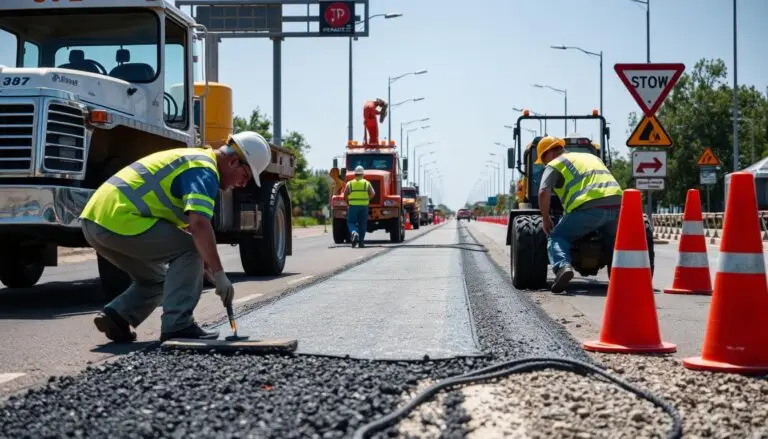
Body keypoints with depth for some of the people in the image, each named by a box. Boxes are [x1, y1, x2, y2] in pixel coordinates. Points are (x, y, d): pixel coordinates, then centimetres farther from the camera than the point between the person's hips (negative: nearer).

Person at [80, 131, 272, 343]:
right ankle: (177, 326, -9)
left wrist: (209, 269, 27)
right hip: (119, 220, -10)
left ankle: (115, 315, 4)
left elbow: (186, 222, 30)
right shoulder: (204, 169, -8)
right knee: (190, 249, -5)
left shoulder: (191, 158, 24)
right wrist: (219, 274, -21)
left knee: (154, 280, 23)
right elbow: (199, 224, -24)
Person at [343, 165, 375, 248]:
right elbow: (373, 193, -7)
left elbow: (345, 196, 2)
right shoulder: (367, 183, 3)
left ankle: (354, 233, -22)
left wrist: (348, 202, 18)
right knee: (362, 224, 8)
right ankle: (361, 242, 7)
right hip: (364, 206, 1)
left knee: (351, 222, 7)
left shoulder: (350, 183, 3)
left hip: (353, 206, -1)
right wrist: (367, 199, 7)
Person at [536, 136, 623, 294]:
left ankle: (563, 266, -19)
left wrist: (546, 219, 10)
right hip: (615, 204, 6)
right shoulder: (591, 157, 36)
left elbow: (543, 193, -1)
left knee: (557, 238, 9)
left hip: (588, 207, -6)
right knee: (615, 240, 32)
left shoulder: (555, 165, 14)